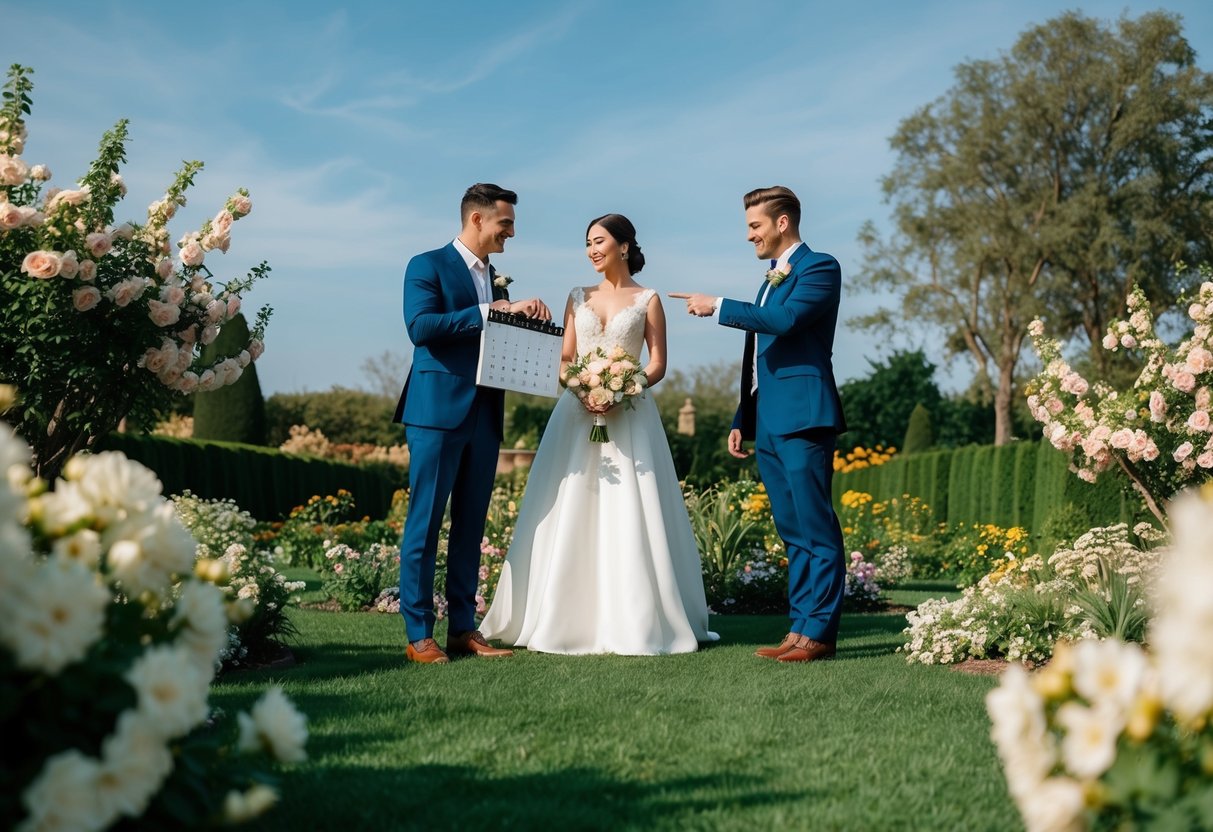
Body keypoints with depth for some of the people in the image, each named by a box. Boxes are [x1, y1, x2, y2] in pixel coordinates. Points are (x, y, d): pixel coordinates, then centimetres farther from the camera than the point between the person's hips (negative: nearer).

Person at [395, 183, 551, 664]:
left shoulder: (495, 278, 19)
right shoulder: (428, 266, -3)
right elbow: (420, 326, -17)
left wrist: (525, 316, 1)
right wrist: (485, 312, -17)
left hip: (485, 415, 7)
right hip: (438, 411, -7)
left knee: (471, 524, 9)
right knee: (425, 523, -4)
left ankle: (463, 628, 15)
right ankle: (418, 634, 1)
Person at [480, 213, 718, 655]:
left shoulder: (647, 300, 5)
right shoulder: (578, 297, 14)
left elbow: (658, 364, 0)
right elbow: (564, 359, 11)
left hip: (628, 415, -3)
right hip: (577, 412, 3)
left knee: (628, 516, -6)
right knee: (571, 515, -1)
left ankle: (633, 620, 1)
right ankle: (569, 618, 5)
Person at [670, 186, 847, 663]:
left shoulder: (819, 267, -4)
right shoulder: (771, 279, 23)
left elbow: (785, 319, -22)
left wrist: (717, 307, -15)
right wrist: (742, 421, 19)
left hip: (802, 419, -9)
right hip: (768, 426, 9)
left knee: (816, 531, -6)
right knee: (792, 533, 10)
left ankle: (819, 633, -3)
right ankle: (799, 629, 14)